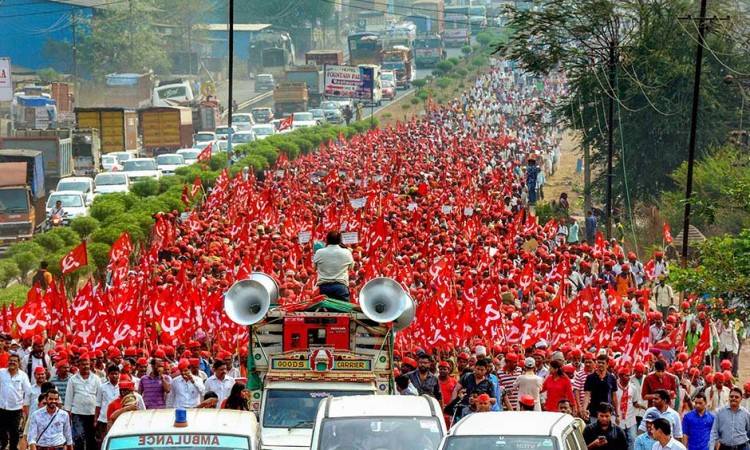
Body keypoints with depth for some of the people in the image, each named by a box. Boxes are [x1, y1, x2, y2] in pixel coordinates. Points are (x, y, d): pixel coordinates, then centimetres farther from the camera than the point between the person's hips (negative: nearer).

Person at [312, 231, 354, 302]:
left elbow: (314, 266, 16)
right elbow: (351, 267, 15)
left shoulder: (319, 253, -1)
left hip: (324, 286, 1)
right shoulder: (346, 253, -2)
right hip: (341, 286, -1)